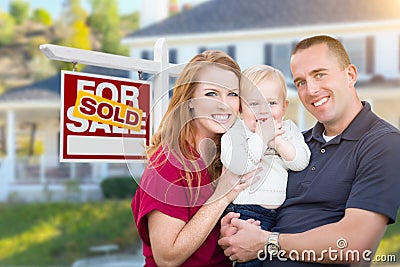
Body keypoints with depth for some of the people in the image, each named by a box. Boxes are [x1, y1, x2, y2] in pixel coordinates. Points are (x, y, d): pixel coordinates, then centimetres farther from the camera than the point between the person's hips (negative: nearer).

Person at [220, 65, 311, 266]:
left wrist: (279, 142, -13)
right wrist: (261, 137, -13)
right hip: (245, 210, -5)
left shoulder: (288, 130, 12)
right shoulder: (235, 131, -1)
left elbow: (301, 161, 0)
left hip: (282, 211, 5)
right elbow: (237, 165, -18)